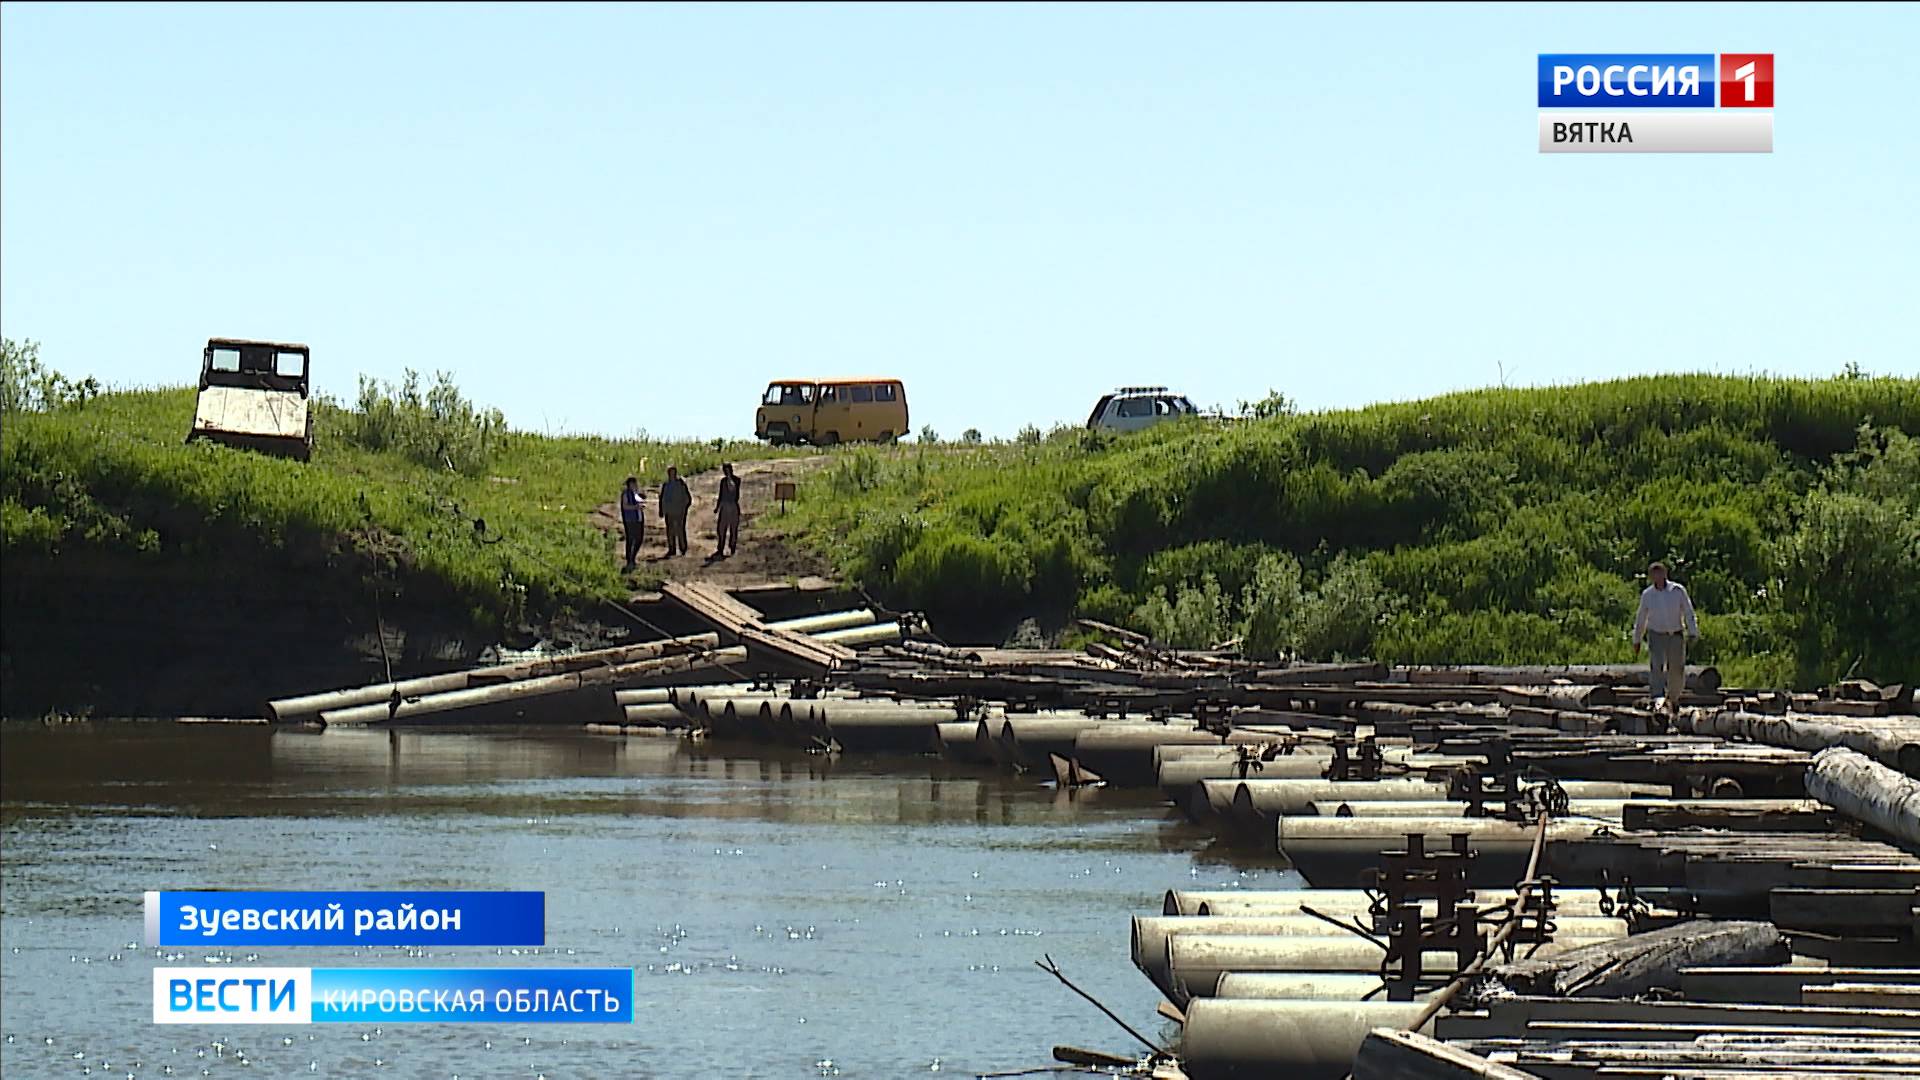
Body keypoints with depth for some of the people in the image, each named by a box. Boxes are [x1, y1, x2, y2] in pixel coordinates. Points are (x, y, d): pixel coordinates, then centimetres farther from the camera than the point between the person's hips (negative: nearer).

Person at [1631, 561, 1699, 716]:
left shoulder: (1678, 590, -7)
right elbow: (1640, 618, 9)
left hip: (1676, 635, 1)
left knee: (1677, 670, 7)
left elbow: (1688, 613, -5)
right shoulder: (1647, 594, -2)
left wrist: (1693, 632, -15)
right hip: (1656, 635, -1)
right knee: (1656, 667, -19)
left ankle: (1674, 698, 33)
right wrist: (1636, 640, 13)